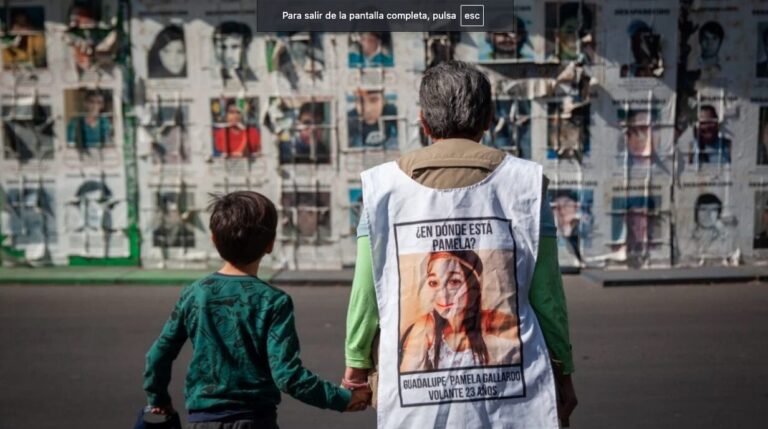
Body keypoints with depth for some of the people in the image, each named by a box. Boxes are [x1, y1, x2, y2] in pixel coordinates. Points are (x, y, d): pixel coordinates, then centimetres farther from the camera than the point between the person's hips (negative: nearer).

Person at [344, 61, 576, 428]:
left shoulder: (383, 184, -1)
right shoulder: (523, 181, -1)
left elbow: (367, 289, 3)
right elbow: (546, 290, 2)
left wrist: (357, 362, 17)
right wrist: (561, 369, 14)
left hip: (412, 393, 1)